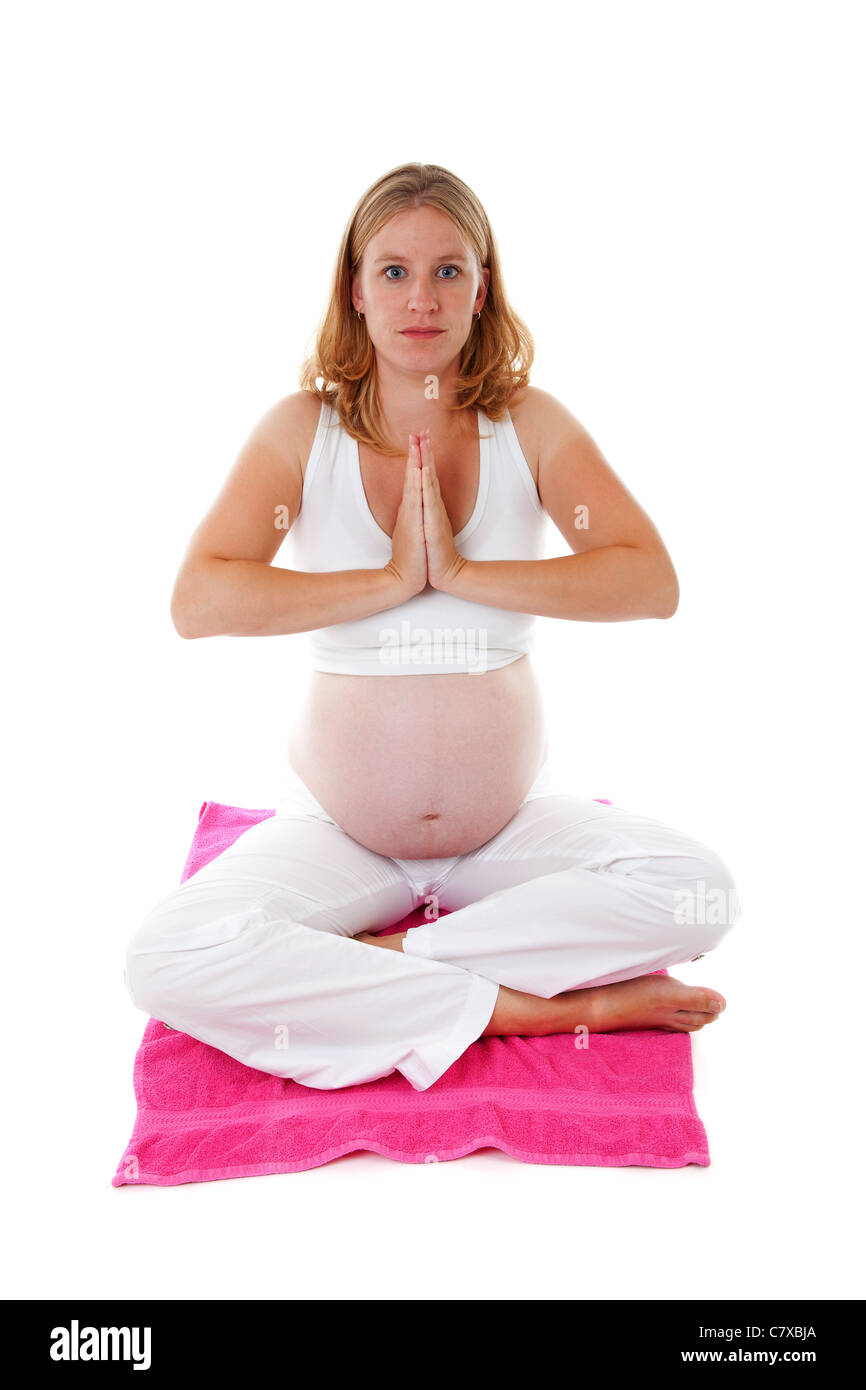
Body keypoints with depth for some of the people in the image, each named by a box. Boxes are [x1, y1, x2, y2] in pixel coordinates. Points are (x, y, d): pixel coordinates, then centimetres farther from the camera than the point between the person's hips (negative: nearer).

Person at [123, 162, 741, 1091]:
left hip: (511, 823, 1)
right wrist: (391, 580, -20)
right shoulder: (304, 428, -4)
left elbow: (653, 583, -14)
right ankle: (536, 1006, -19)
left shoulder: (531, 423, -2)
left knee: (697, 893, -23)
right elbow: (197, 602, -17)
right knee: (167, 961, -25)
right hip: (338, 830, -1)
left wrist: (462, 570, -20)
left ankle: (375, 962, -15)